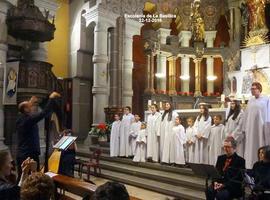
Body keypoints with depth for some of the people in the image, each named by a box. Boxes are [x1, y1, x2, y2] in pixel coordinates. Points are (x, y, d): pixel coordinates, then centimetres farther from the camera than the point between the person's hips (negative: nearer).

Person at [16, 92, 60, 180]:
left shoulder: (20, 119, 7)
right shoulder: (28, 119, -18)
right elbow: (44, 113, -24)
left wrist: (31, 103, 30)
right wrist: (51, 98, -17)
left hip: (21, 154, 9)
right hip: (30, 154, -9)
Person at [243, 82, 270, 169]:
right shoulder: (250, 101, 11)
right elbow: (246, 115, 11)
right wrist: (245, 128, 7)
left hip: (261, 128, -4)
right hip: (251, 128, 4)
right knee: (251, 148, 5)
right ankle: (250, 167, 10)